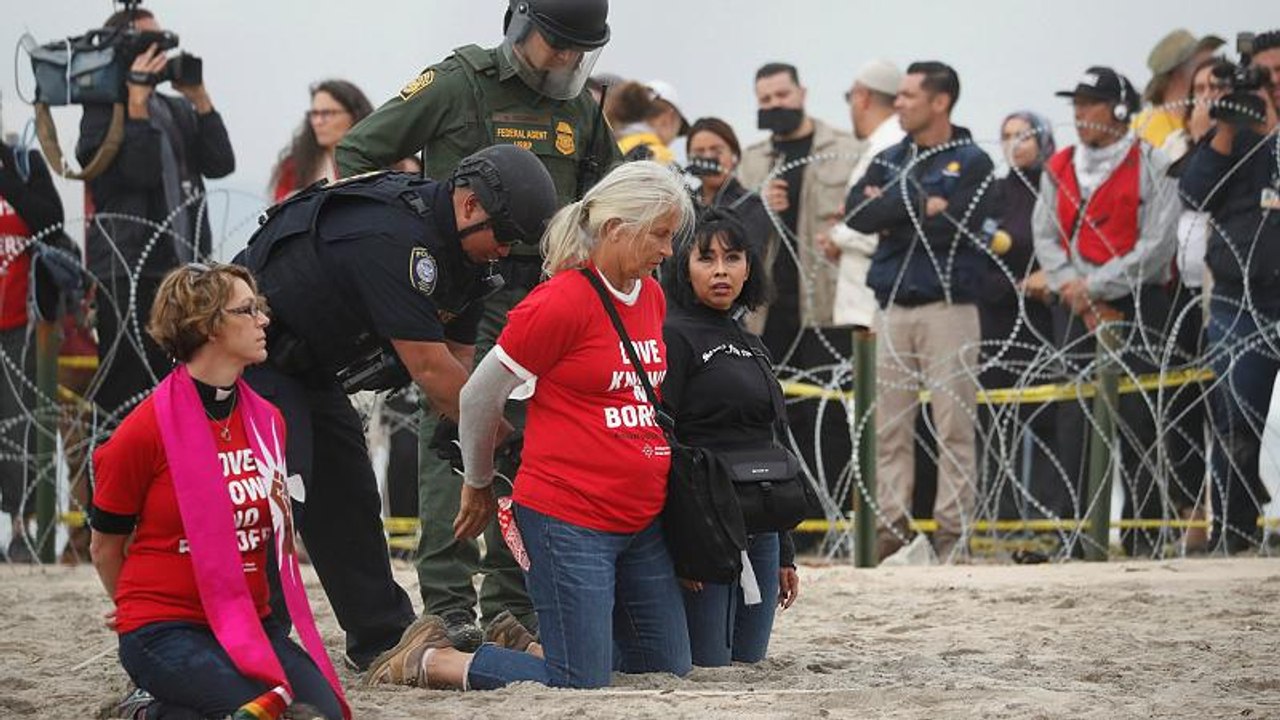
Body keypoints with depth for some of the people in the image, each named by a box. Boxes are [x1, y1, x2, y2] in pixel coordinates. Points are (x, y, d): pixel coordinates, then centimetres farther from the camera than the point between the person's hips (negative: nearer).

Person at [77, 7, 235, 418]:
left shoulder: (178, 110, 17)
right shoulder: (102, 114, -3)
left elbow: (220, 164, 5)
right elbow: (139, 173, -17)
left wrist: (200, 99, -2)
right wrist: (137, 99, -18)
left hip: (185, 271, 7)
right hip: (128, 275, -7)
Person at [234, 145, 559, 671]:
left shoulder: (461, 252, 0)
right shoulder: (392, 239, -32)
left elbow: (456, 359, 3)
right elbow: (429, 369, -30)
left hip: (306, 367, 10)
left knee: (349, 499, 12)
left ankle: (385, 640, 20)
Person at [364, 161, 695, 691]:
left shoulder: (651, 297, 9)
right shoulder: (561, 302, -15)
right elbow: (479, 397, -6)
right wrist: (478, 486, 8)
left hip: (641, 522, 8)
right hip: (567, 519, -8)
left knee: (668, 669, 11)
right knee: (581, 684, -9)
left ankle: (527, 646, 27)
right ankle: (429, 661, 8)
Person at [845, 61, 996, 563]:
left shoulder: (971, 163, 1)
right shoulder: (888, 161, 16)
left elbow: (957, 224, -13)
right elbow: (857, 212, 0)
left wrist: (892, 213, -4)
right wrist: (921, 205, -10)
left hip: (948, 308, -5)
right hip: (892, 308, 5)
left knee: (954, 426, -6)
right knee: (888, 425, 3)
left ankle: (952, 531, -3)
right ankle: (890, 525, 7)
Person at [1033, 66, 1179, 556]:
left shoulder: (1150, 167, -2)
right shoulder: (1059, 169, 14)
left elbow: (1155, 247, -9)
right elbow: (1045, 237, 8)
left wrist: (1093, 286, -9)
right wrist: (1076, 293, -5)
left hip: (1136, 309, -4)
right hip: (1075, 312, 4)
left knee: (1137, 419, -5)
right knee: (1074, 419, 0)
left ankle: (1144, 535, -1)